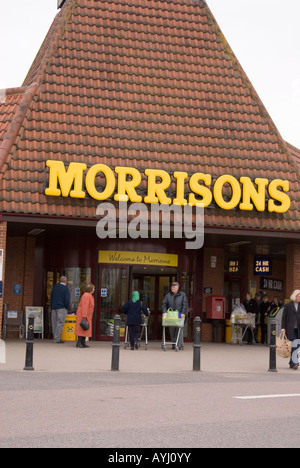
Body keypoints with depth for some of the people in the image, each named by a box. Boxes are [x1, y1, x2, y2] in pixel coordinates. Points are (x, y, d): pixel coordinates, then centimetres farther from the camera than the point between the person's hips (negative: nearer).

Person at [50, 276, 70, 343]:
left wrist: (51, 307, 16)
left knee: (54, 323, 10)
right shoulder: (65, 288, -8)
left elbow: (51, 298, 13)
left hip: (54, 308, 6)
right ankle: (57, 338, -8)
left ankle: (55, 337, 14)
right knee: (60, 323, -5)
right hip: (62, 308, -6)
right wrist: (66, 307, 0)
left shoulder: (55, 287, 10)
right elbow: (67, 300, -15)